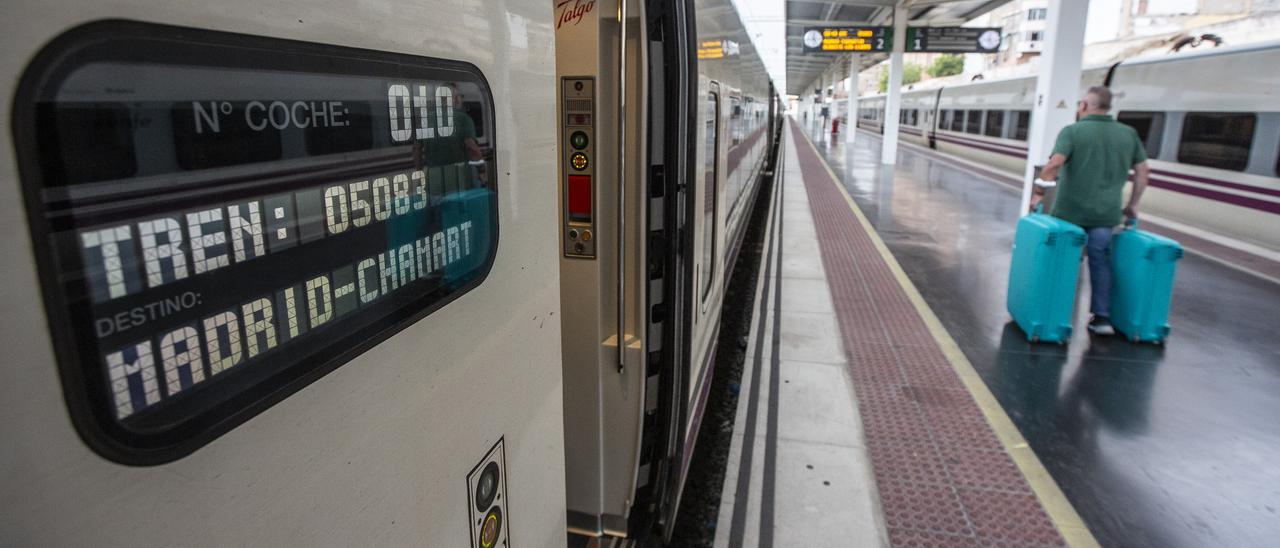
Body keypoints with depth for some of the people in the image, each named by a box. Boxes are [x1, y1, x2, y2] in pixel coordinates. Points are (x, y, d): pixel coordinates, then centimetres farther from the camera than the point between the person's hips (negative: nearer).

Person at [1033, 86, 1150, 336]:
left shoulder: (1072, 131, -6)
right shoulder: (1128, 134, 8)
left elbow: (1054, 165, -21)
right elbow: (1143, 171, 12)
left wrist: (1040, 190, -11)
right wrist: (1132, 205, 19)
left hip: (1070, 212, -3)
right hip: (1106, 214, 3)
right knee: (1100, 261, 13)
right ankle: (1102, 317, 13)